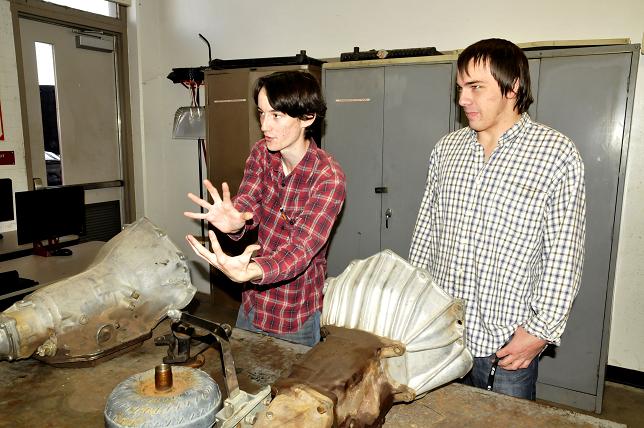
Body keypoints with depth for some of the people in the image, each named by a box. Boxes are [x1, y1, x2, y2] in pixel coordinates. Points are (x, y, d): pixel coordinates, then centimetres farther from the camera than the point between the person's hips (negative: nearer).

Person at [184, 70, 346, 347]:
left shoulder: (328, 177, -24)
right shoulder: (262, 153, -5)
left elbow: (301, 249, -31)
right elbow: (246, 205, -14)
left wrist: (246, 272, -51)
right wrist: (233, 222, -40)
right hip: (253, 302, 5)